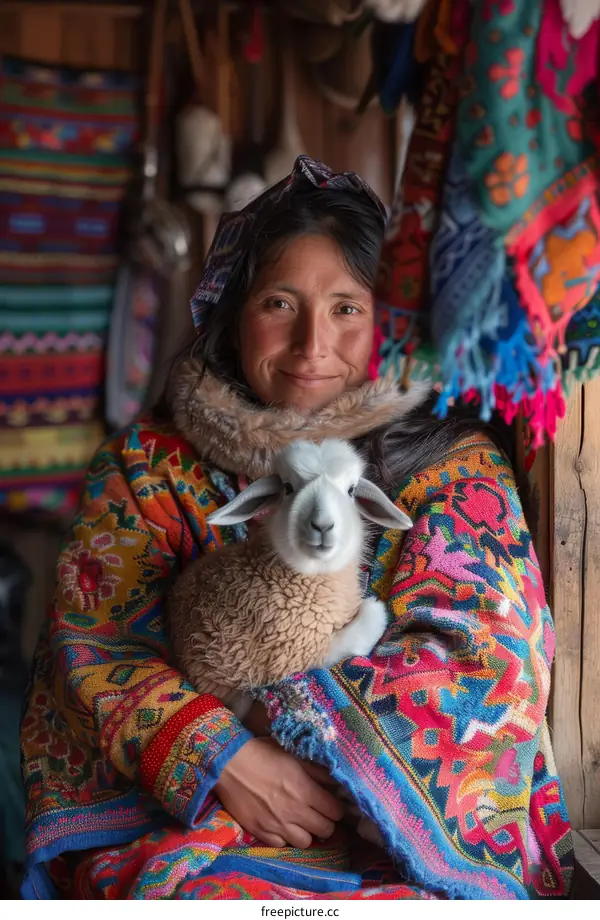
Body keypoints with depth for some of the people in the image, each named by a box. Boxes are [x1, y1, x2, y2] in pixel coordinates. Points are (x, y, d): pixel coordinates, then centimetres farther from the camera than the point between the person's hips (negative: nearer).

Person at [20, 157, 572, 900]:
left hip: (407, 830, 0)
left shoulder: (453, 465, 3)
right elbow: (93, 637, 0)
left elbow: (485, 658, -5)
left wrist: (276, 723, -13)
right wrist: (222, 759, -16)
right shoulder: (148, 464, 7)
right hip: (183, 820, 1)